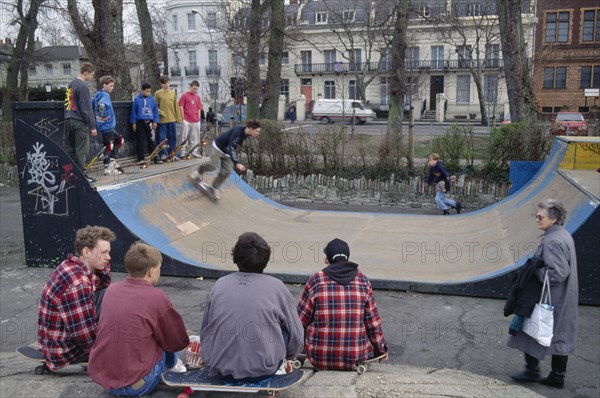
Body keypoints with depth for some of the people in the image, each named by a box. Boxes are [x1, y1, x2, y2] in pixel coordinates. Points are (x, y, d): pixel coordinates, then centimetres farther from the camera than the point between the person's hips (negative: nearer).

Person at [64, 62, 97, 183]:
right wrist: (92, 126, -13)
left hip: (69, 121, 9)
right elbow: (86, 108, -15)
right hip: (79, 122, -9)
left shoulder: (71, 84, 15)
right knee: (82, 150, -4)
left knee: (72, 149, 12)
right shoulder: (83, 87, -12)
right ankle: (82, 175, -2)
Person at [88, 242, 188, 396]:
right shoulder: (157, 298, -16)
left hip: (100, 376, 6)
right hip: (134, 386, -6)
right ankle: (172, 364, 34)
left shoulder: (112, 289, 1)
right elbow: (179, 342, -3)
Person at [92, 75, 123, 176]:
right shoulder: (105, 95, -15)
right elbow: (101, 103, -37)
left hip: (109, 126, 10)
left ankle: (112, 160, 19)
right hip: (106, 125, -10)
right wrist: (103, 116, -25)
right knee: (108, 146, -2)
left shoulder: (98, 94, 13)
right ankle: (108, 168, 5)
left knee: (119, 139, 21)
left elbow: (91, 105, 22)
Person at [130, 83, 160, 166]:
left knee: (151, 140, 5)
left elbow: (155, 110, 9)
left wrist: (155, 121, 3)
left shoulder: (152, 99, 4)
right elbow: (134, 111, 0)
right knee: (141, 141, 3)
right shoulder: (137, 99, -3)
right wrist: (133, 122, -1)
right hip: (140, 122, -2)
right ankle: (140, 158, 9)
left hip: (149, 122, 2)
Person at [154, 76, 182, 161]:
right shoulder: (158, 93, 1)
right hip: (162, 120, -3)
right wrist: (161, 112, -15)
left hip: (172, 120, 3)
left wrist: (178, 118, 9)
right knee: (162, 138, -2)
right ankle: (163, 154, 5)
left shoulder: (173, 93, 11)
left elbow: (176, 106, 11)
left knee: (172, 138, 7)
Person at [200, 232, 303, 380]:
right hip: (262, 368, -3)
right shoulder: (276, 286, -2)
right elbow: (296, 333, 5)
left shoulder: (220, 284, 5)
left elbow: (205, 330, 14)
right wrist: (287, 357, 26)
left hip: (220, 367, 3)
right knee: (285, 324, 16)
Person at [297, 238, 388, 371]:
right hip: (356, 359, 2)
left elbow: (301, 319, 2)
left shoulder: (315, 280, -4)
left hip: (320, 359, -1)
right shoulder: (363, 280, 1)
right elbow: (373, 320, 5)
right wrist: (381, 348, 19)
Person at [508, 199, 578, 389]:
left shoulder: (552, 241, -23)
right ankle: (557, 377, 23)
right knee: (560, 337, 14)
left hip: (548, 300, -9)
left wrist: (534, 270, -16)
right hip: (563, 300, 9)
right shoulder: (564, 235, 8)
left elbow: (557, 273, -27)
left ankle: (532, 370, 16)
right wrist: (536, 266, 9)